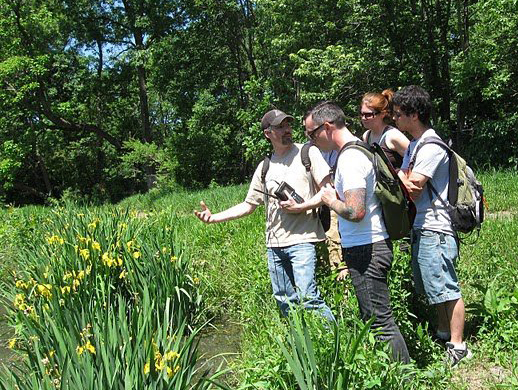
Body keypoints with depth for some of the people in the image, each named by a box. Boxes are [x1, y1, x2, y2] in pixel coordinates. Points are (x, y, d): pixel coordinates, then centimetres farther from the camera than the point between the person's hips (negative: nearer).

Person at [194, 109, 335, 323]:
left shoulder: (308, 152, 0)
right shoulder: (264, 167, 13)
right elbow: (249, 205, 15)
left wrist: (301, 207, -15)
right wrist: (214, 217, 4)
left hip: (301, 240, -5)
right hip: (274, 244, 6)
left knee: (308, 297, -15)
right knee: (285, 301, 11)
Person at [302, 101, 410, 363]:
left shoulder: (349, 159, -19)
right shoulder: (360, 149, 14)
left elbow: (355, 211, -28)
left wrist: (332, 201, -11)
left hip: (365, 250, -11)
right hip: (369, 245, 11)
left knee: (380, 321, -1)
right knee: (373, 318, 20)